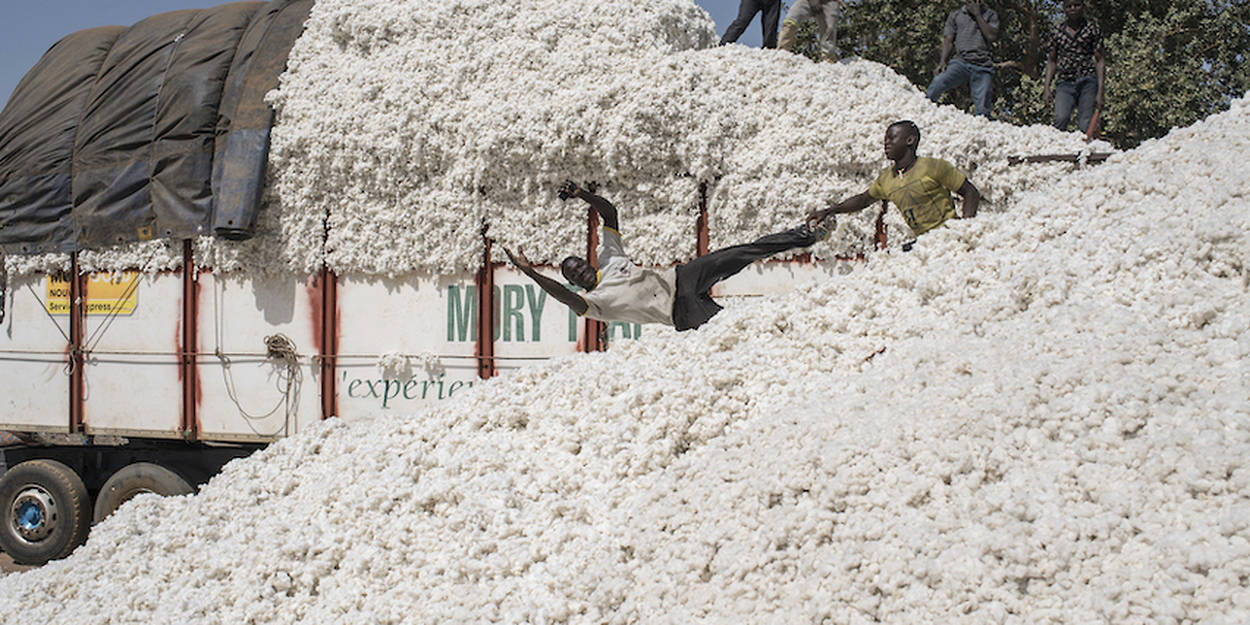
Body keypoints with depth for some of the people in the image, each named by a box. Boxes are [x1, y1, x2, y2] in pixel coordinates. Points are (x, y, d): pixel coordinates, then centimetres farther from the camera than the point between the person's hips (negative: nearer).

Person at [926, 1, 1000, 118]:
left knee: (982, 110, -10)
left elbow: (992, 37, 1)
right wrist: (943, 62, -7)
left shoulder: (990, 15, 18)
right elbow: (948, 40, 10)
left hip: (983, 66, 0)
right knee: (938, 81, -30)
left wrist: (977, 15, 2)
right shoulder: (955, 15, 21)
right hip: (961, 62, 0)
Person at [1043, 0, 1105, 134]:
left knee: (1085, 126, -11)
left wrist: (1100, 92, -4)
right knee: (1060, 119, -23)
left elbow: (1100, 60, 4)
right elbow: (1052, 60, 20)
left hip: (1087, 82, -1)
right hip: (1065, 84, 1)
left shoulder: (1092, 29, 7)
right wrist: (1047, 87, 8)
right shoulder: (1058, 31, 13)